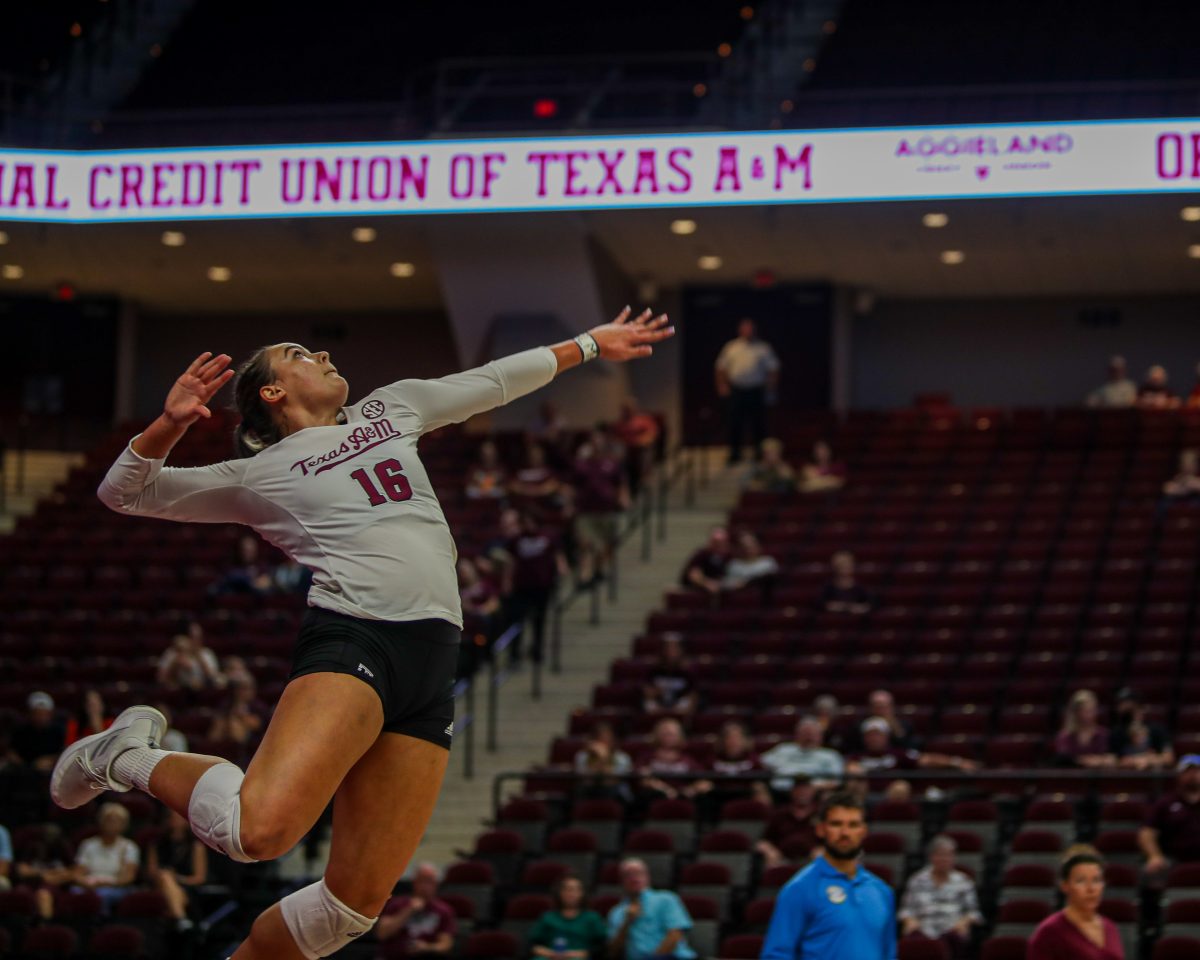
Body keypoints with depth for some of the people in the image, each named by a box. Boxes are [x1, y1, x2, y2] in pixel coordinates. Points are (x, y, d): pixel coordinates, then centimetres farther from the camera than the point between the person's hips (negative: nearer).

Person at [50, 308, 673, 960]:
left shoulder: (391, 408, 27)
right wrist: (172, 423, -6)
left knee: (356, 901, -5)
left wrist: (589, 343, 44)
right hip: (351, 638, -5)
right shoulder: (260, 474, 13)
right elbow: (124, 492, 12)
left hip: (433, 666, 5)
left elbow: (495, 380, 38)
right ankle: (132, 758, -3)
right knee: (257, 829, -30)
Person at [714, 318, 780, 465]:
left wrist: (771, 389, -3)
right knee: (735, 424, 3)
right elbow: (721, 367, 11)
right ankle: (734, 454, 12)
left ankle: (759, 453, 8)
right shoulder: (731, 347, 10)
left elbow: (773, 369, 5)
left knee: (758, 425, -1)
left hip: (756, 391, -1)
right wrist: (722, 385, 1)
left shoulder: (763, 348, 6)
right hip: (736, 391, 1)